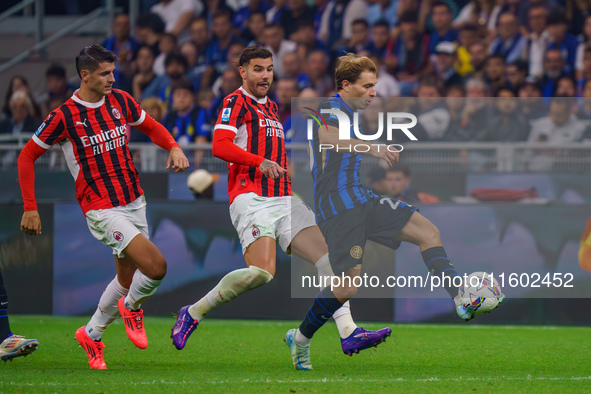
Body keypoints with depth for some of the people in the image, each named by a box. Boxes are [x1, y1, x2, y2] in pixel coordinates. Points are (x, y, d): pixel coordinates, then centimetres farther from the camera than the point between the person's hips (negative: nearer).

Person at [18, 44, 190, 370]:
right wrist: (30, 208, -5)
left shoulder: (120, 101, 3)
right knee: (156, 266, -19)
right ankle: (132, 306, 11)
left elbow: (151, 126, 20)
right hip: (101, 211, -7)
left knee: (128, 280, 13)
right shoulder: (64, 116, -12)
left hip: (134, 203, 7)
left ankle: (91, 335, 34)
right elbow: (27, 157, -3)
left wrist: (173, 148, -1)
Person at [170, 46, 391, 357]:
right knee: (261, 272, -25)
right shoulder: (235, 102, 0)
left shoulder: (272, 108, 26)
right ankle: (193, 314, -8)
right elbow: (220, 146, -16)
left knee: (327, 257, -9)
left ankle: (348, 332, -15)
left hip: (283, 200, 8)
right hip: (250, 199, -8)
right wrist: (261, 161, -27)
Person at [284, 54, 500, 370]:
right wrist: (370, 148, -45)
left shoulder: (349, 115, 20)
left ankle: (461, 301, -12)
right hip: (338, 207, -10)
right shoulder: (331, 110, -11)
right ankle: (300, 338, 8)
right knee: (347, 287, -11)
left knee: (427, 231, -4)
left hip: (359, 199, 10)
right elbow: (325, 137, -36)